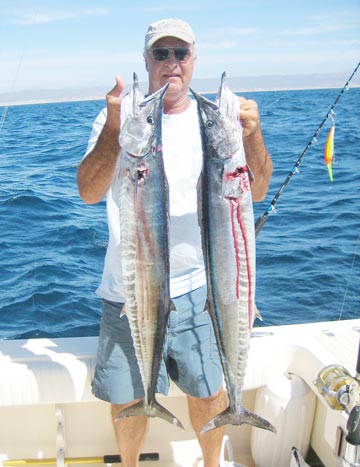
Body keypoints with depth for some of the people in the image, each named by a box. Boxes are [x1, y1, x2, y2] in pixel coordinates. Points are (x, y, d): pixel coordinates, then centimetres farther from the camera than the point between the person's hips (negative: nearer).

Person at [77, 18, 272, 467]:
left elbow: (257, 191, -6)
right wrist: (114, 130, -27)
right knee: (128, 397, 13)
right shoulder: (120, 114, -2)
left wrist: (252, 136, -25)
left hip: (198, 288, 1)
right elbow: (89, 192, -12)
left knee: (209, 392, 13)